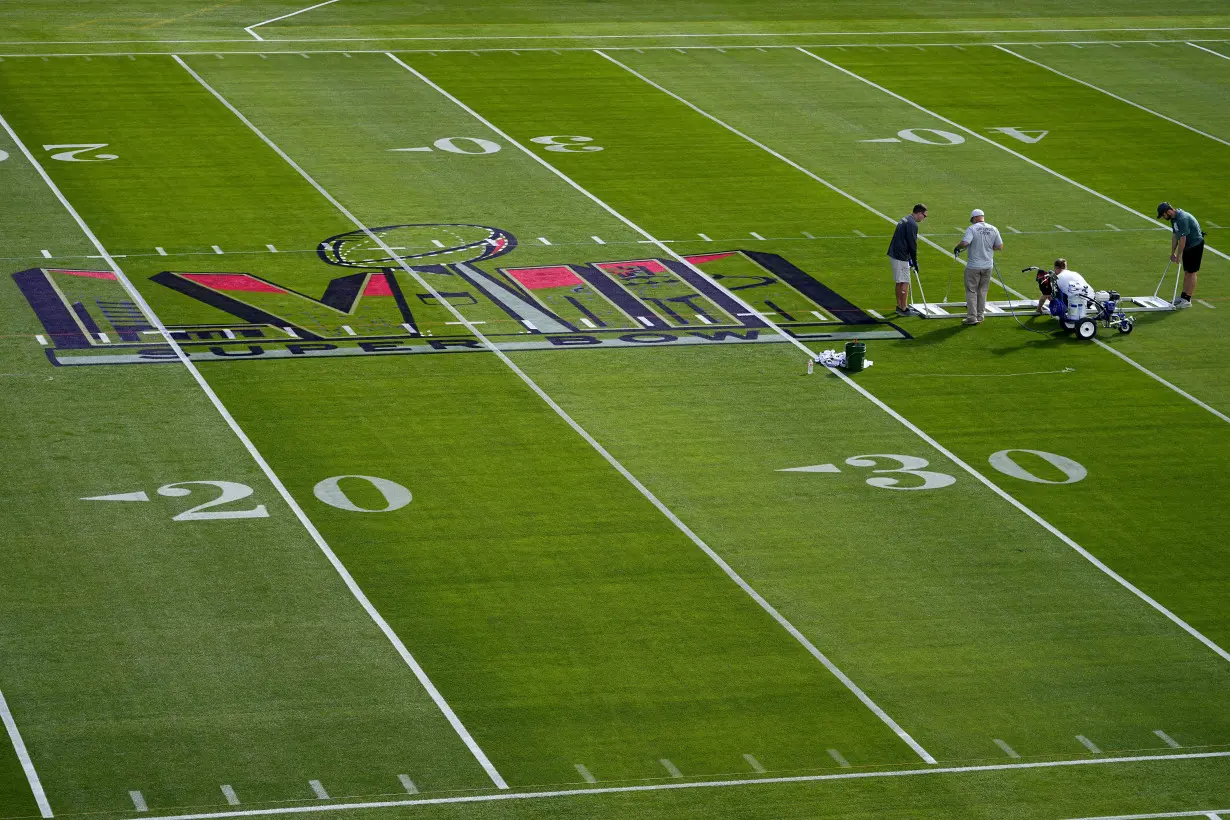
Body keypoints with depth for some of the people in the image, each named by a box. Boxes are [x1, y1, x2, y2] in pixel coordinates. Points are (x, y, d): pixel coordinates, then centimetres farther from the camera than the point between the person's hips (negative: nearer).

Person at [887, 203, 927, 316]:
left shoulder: (904, 220, 16)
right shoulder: (912, 224, -16)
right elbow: (912, 244, -16)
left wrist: (910, 259, 21)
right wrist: (915, 261, -7)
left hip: (893, 254, 10)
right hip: (900, 256, -10)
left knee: (898, 281, 18)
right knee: (905, 282, -2)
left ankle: (900, 305, 27)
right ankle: (903, 309, 1)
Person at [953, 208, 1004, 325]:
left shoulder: (972, 229, -13)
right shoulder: (993, 229, 1)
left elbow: (964, 243, -25)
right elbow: (1000, 246, 4)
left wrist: (957, 248, -4)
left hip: (973, 266, -5)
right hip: (988, 266, 5)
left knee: (971, 291, 4)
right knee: (982, 291, 17)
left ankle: (972, 317, 2)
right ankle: (980, 315, 22)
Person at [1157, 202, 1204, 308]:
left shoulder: (1182, 218, -28)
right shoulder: (1174, 218, 3)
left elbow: (1182, 239, -25)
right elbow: (1175, 236, 11)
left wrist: (1178, 256, -17)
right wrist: (1173, 253, 11)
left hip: (1195, 245, -9)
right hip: (1188, 246, 9)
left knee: (1191, 272, -4)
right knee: (1186, 272, 14)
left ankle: (1187, 300, -2)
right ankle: (1183, 296, 21)